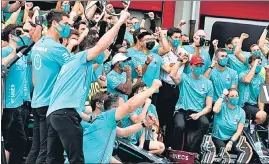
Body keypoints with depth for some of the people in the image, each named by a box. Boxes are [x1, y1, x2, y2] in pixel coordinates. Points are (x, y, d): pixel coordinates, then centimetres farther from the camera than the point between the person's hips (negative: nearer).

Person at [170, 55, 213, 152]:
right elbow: (172, 75, -17)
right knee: (180, 126, -34)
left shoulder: (208, 83, 10)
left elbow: (208, 107, 7)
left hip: (197, 113, 2)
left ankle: (190, 150, -22)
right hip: (182, 111, -1)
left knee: (205, 123, -32)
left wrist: (198, 114, -12)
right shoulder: (184, 78, 7)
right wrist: (180, 60, -4)